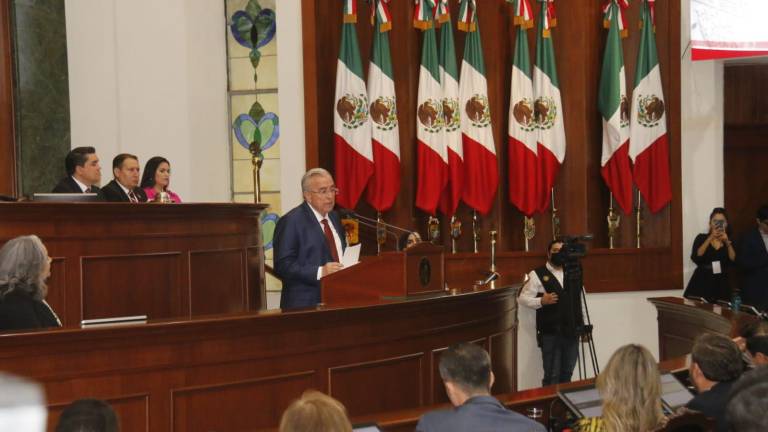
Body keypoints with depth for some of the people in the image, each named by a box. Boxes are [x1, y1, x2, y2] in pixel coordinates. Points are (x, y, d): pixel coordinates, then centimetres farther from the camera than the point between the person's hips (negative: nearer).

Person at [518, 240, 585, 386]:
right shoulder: (537, 275, -2)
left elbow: (579, 298, 20)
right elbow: (522, 298, -5)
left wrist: (581, 322, 14)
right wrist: (541, 301, -20)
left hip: (572, 331, 4)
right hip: (550, 333, -4)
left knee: (567, 374, 9)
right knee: (552, 376, -3)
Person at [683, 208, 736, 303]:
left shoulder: (729, 241, 11)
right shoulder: (701, 238, 5)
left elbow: (734, 261, -3)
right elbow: (695, 258, -11)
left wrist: (727, 243, -13)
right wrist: (711, 238, -15)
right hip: (701, 285, -2)